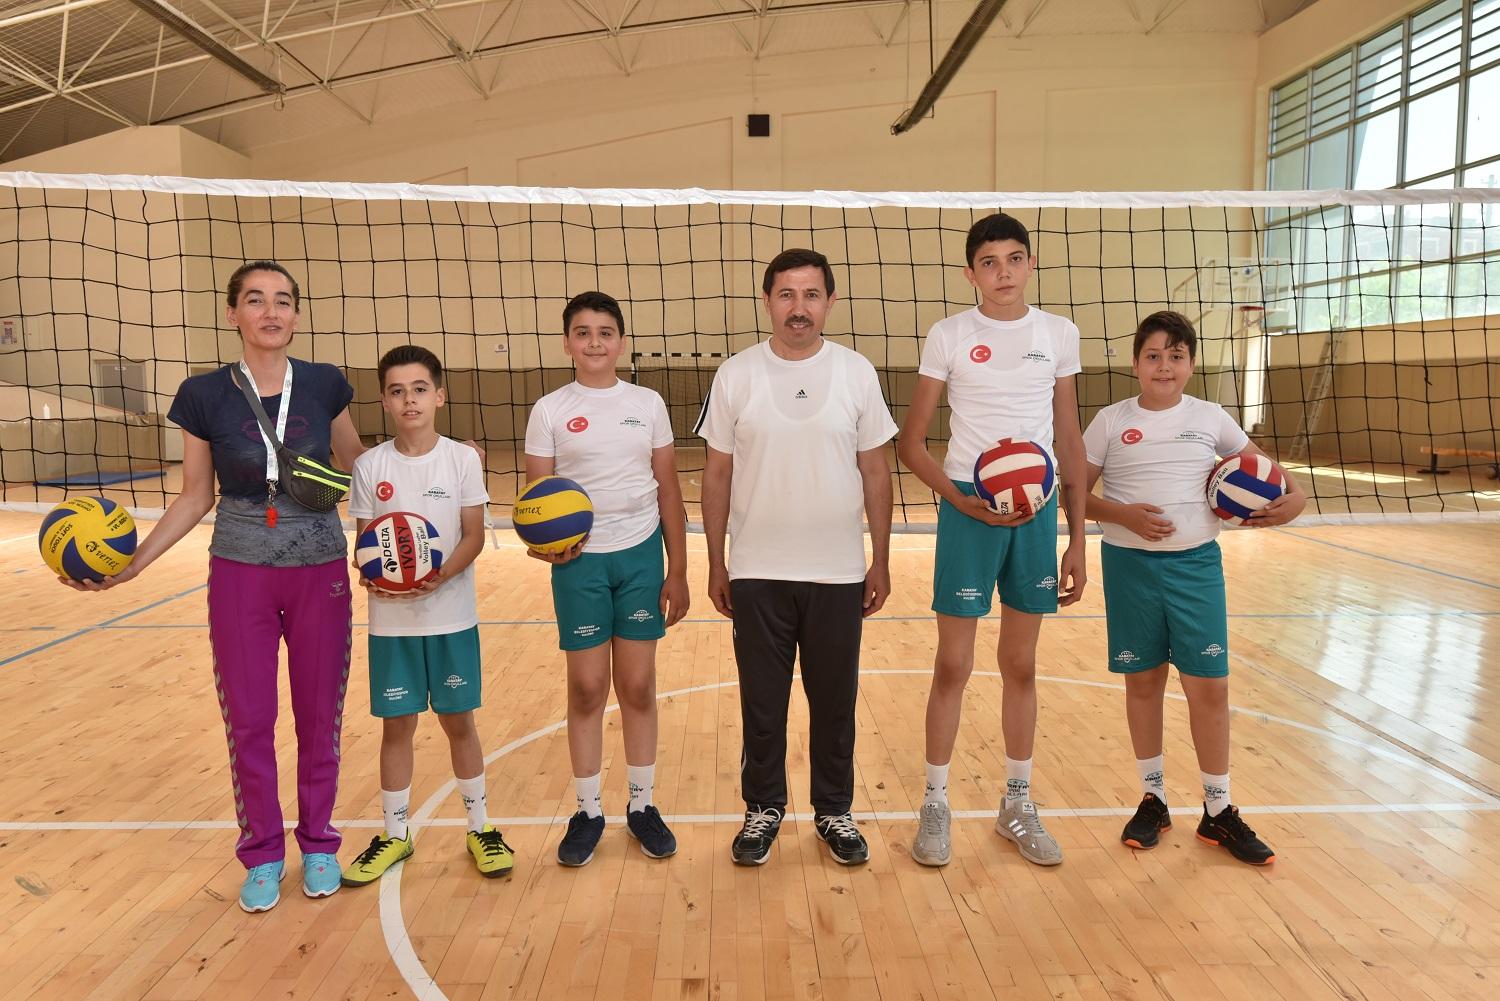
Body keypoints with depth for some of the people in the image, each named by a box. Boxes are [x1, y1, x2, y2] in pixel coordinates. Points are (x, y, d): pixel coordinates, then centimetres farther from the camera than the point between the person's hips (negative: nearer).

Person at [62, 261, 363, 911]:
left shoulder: (325, 386, -4)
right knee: (249, 722, 7)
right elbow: (195, 497, 3)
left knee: (320, 717, 8)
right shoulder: (204, 396, -5)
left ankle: (317, 843, 29)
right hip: (240, 574, 0)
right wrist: (132, 563, -5)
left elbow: (360, 466, 10)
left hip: (319, 573, 0)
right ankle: (262, 854, 27)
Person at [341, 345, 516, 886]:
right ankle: (394, 835, 28)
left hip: (452, 616, -1)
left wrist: (440, 576, -22)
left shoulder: (462, 459, -5)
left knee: (458, 721, 10)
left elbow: (474, 537, -6)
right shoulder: (370, 466, -1)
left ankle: (480, 828, 26)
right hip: (390, 620, 1)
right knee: (396, 724, 10)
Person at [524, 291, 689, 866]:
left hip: (641, 557, 1)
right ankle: (588, 811, 21)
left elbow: (669, 492, 5)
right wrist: (542, 542, -22)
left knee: (637, 687, 7)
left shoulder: (648, 405, 3)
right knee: (587, 688, 5)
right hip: (578, 560, -1)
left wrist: (678, 571, 2)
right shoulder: (549, 412, 0)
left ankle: (642, 804, 23)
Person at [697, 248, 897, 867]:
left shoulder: (857, 373, -1)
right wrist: (715, 564, 3)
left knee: (835, 700, 11)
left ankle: (834, 812, 30)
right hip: (756, 575, 0)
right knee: (762, 700, 11)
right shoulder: (735, 375, -2)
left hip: (839, 574, 1)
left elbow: (875, 471, 4)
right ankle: (764, 808, 30)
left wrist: (881, 561, 3)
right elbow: (717, 474, 3)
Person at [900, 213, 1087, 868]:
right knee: (953, 665, 2)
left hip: (1037, 509, 3)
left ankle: (1017, 804, 26)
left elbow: (1070, 443, 9)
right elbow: (911, 443, -1)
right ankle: (935, 804, 18)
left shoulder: (1059, 335, 6)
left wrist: (1077, 538, 6)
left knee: (1021, 665, 12)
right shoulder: (949, 336, -2)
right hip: (968, 507, -2)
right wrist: (960, 498, -16)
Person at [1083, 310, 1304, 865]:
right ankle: (1152, 799, 25)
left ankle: (1218, 812, 19)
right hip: (1129, 565, -1)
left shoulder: (1211, 418, 4)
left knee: (1209, 685, 2)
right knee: (1143, 681, 9)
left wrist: (1293, 495, -4)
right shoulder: (1110, 422, -1)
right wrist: (1124, 514, -18)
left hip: (1195, 563, 1)